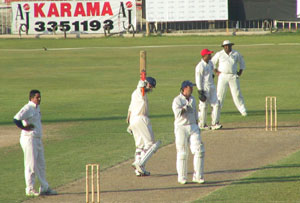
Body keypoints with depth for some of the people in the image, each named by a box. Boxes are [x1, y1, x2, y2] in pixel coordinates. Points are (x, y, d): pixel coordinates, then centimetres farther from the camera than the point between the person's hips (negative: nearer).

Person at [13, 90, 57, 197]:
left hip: (38, 139, 9)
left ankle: (44, 188, 18)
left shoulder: (37, 108, 14)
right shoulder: (28, 108, -15)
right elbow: (16, 119, -25)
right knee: (31, 165, -5)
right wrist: (24, 128, -17)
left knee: (41, 165, 12)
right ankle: (30, 189, 1)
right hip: (29, 139, -9)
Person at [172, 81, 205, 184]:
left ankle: (197, 176, 1)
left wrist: (197, 127, 18)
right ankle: (182, 177, 9)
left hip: (193, 127, 6)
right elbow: (178, 114, -24)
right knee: (182, 153, -1)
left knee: (199, 150, -4)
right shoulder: (177, 100, -9)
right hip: (181, 128, -6)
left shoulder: (192, 99, 12)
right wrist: (186, 106, -29)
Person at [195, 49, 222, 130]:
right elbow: (198, 80, -17)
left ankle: (215, 124, 5)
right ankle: (202, 125, 12)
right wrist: (200, 92, -19)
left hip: (212, 87, 8)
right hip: (204, 88, -8)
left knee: (216, 104, 2)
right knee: (203, 107, 0)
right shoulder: (200, 66, -17)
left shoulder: (210, 63, 8)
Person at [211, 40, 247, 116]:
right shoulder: (219, 54, 2)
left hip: (233, 76, 1)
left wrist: (240, 71, 7)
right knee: (220, 93, -6)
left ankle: (243, 110, 2)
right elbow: (212, 62, 11)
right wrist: (216, 71, 1)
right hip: (223, 76, -1)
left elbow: (242, 62, 19)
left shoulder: (236, 54, 6)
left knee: (237, 93, -2)